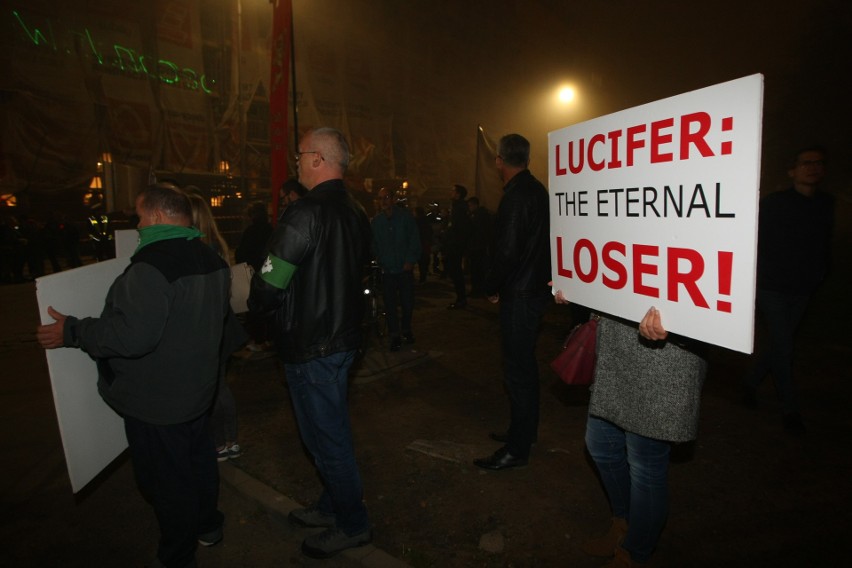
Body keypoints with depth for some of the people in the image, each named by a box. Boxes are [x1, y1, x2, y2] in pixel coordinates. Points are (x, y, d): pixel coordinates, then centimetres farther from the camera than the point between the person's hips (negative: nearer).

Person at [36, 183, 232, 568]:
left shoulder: (152, 266, -26)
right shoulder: (212, 260, 3)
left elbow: (131, 335, -32)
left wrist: (71, 332, -18)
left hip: (155, 402, -9)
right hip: (197, 388, 9)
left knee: (166, 479, 9)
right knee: (198, 459, 25)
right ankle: (207, 525, 44)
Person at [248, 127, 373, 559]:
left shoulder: (307, 213, -22)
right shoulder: (355, 212, 7)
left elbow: (269, 287, -22)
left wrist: (256, 305, -1)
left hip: (311, 348, -9)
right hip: (344, 337, 9)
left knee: (326, 437, 7)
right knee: (333, 429, 22)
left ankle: (352, 525, 25)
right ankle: (332, 506, 41)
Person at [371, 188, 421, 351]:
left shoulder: (405, 216, 0)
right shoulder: (376, 221, 7)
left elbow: (414, 240, -1)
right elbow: (374, 245, 11)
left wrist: (410, 261, -9)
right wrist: (379, 262, 0)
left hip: (405, 268, -1)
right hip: (387, 270, 1)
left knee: (407, 302, 6)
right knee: (390, 304, 1)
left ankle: (407, 330, 27)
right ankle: (394, 335, 12)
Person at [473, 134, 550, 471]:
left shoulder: (515, 196, -18)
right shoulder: (536, 190, 11)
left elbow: (507, 252, -23)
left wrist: (491, 287, -7)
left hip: (519, 294, -10)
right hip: (536, 288, 10)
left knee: (518, 370, -1)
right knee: (525, 364, 19)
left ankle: (517, 449, 11)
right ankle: (524, 432, 34)